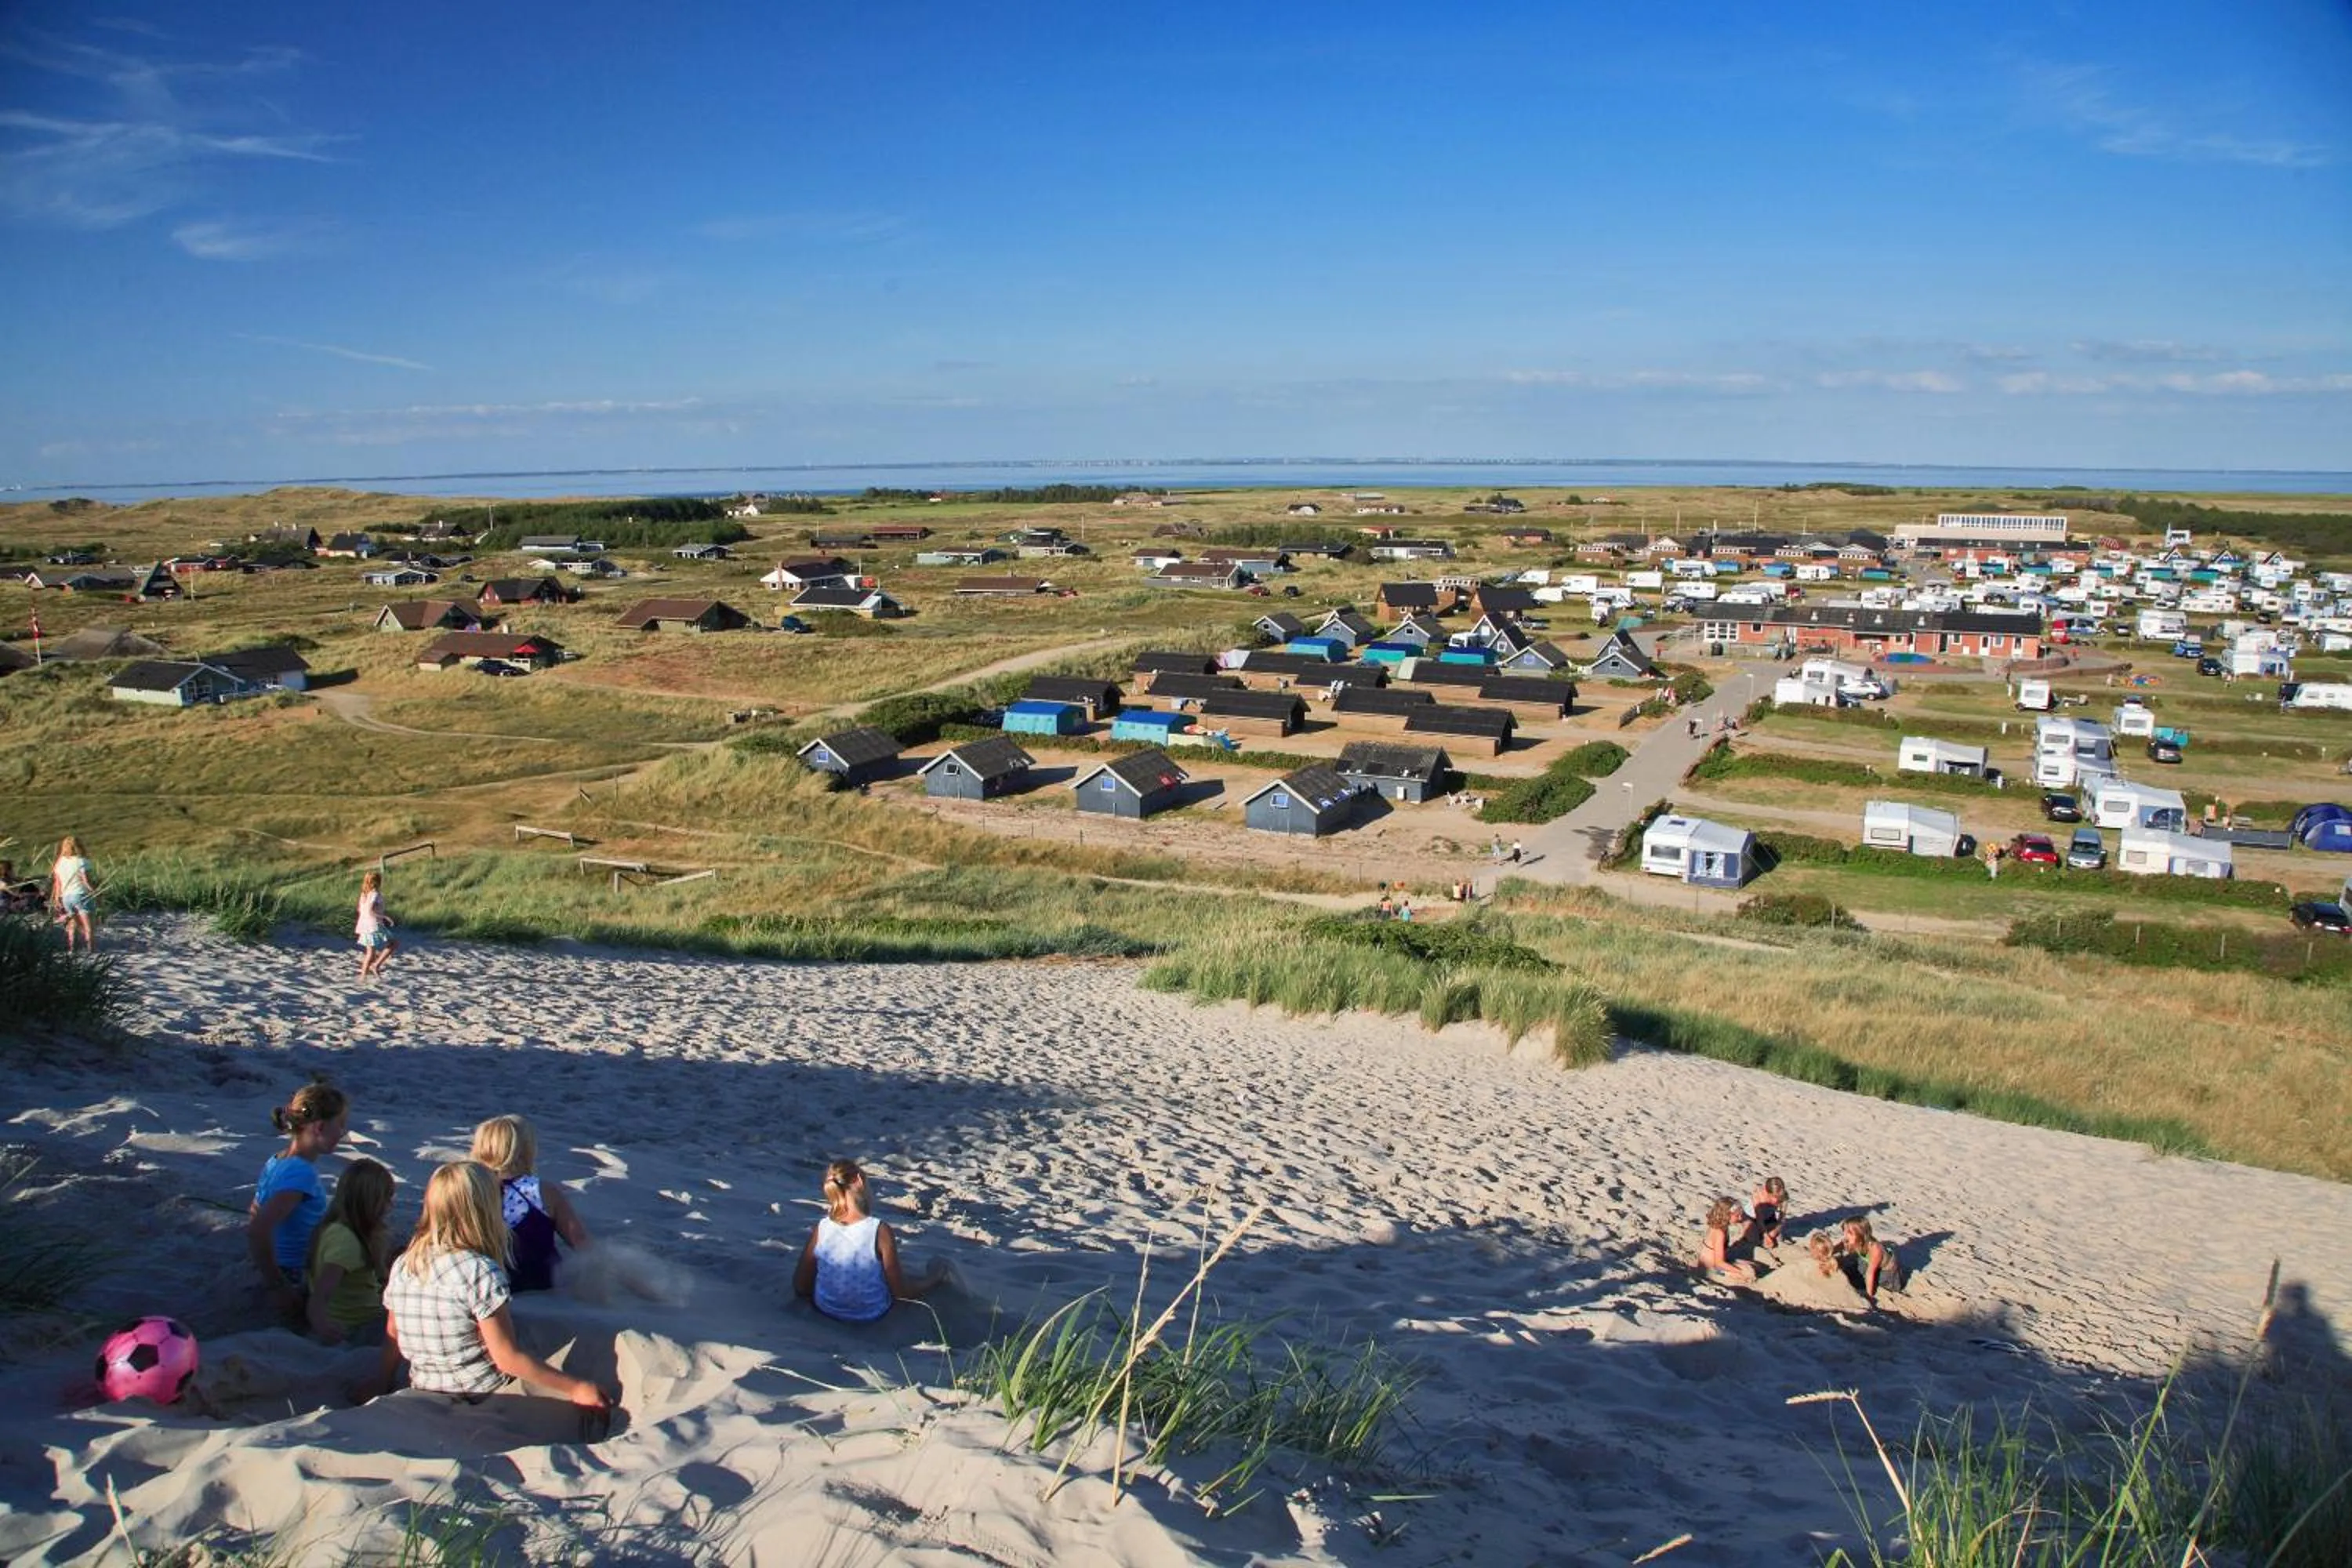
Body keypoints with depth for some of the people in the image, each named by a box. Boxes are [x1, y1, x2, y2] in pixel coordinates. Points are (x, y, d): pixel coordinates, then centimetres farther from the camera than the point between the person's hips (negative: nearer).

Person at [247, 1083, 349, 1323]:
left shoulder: (277, 1161, 5)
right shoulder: (301, 1173, -22)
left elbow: (255, 1221, 15)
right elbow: (257, 1232, -31)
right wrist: (277, 1287, -21)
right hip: (294, 1279, -9)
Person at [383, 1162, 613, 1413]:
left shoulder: (402, 1266, 1)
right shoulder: (481, 1272, -20)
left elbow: (393, 1335, 14)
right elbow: (508, 1358, -19)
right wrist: (576, 1388, -15)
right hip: (487, 1399, -7)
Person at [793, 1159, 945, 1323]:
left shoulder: (820, 1229, -18)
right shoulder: (880, 1231, -26)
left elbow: (800, 1287, -7)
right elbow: (901, 1291, -18)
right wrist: (938, 1276, -1)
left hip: (826, 1311, 3)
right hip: (871, 1315, -3)